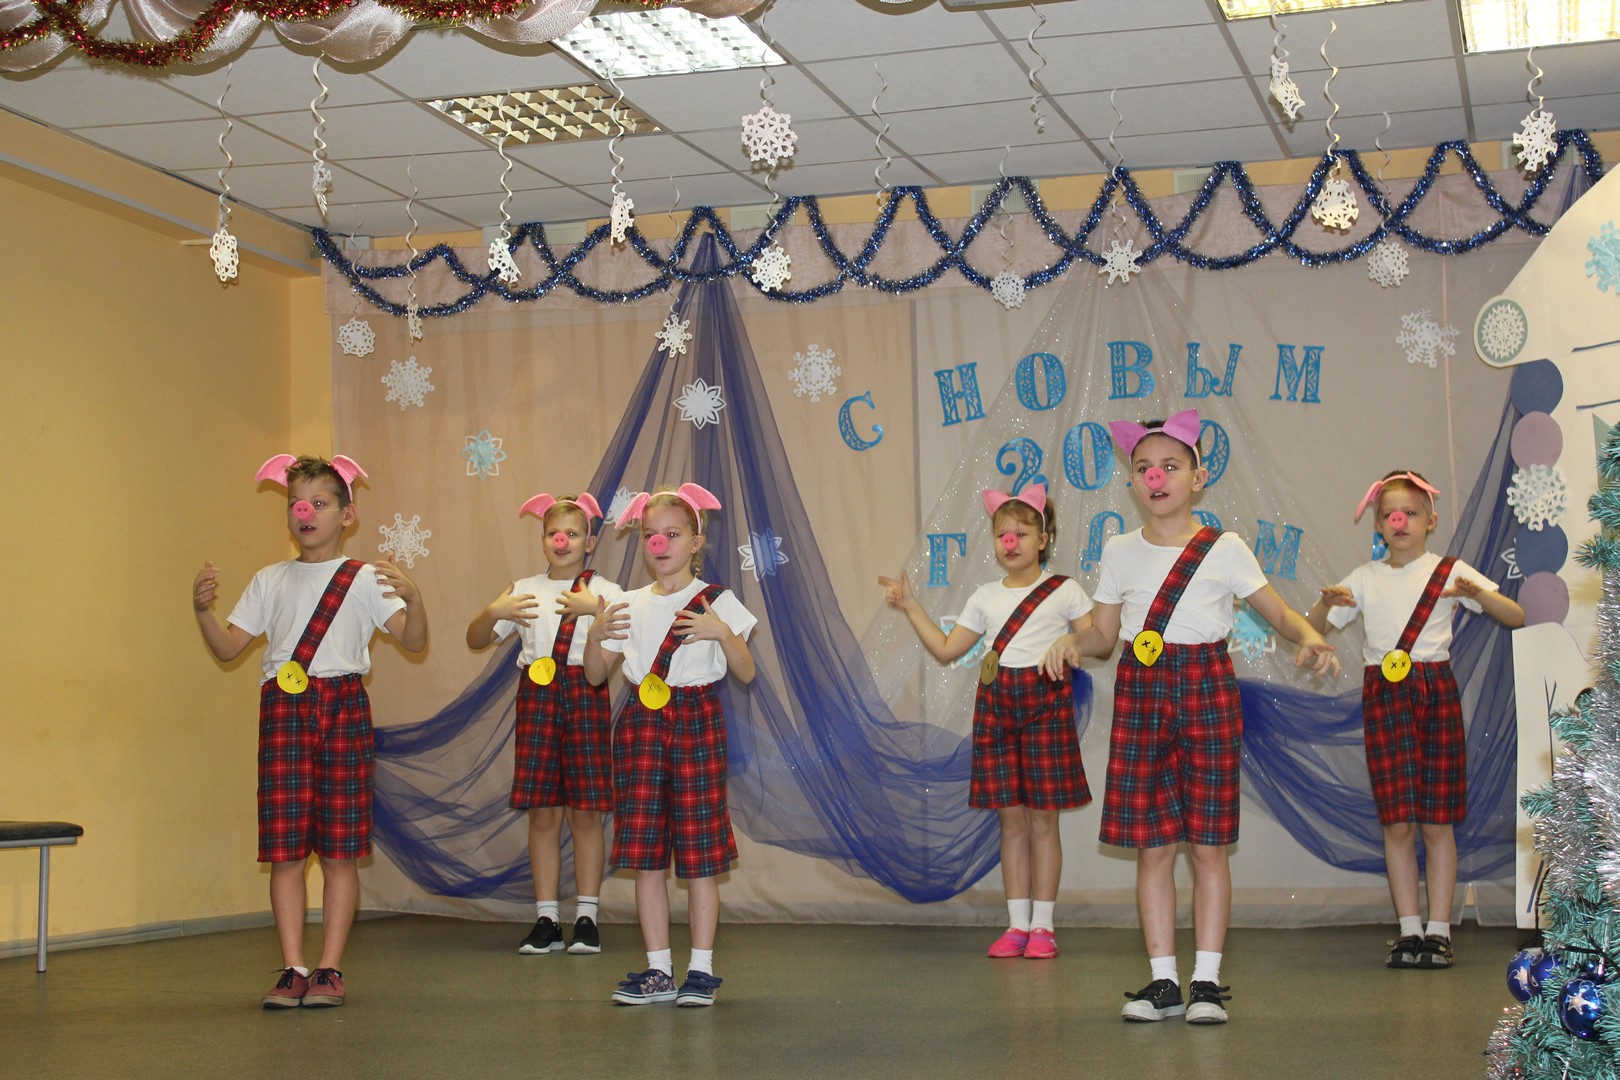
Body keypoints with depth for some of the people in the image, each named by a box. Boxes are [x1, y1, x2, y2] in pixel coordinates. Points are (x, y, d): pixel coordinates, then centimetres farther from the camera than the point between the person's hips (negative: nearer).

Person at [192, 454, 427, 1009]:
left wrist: (413, 598, -25)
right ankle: (292, 968, 4)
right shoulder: (270, 581, 15)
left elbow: (414, 640, -5)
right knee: (284, 847, -1)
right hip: (283, 708, 2)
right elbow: (228, 646, 11)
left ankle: (329, 968, 7)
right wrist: (203, 608, -7)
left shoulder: (364, 579, 5)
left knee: (339, 848, 0)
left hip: (343, 705, -2)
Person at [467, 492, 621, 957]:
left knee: (586, 811, 0)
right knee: (542, 811, 3)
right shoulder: (525, 591, 12)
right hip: (536, 695, 2)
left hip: (585, 695, -2)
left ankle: (586, 918, 7)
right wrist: (494, 612, -8)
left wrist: (595, 608, -26)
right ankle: (546, 919, 8)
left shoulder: (603, 591, 4)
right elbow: (476, 640, 11)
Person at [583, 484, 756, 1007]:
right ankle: (658, 971, 11)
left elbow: (747, 673, -5)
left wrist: (722, 633, -21)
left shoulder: (716, 601, 0)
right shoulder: (630, 605, 10)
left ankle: (701, 970, 7)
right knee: (645, 852, 3)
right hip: (641, 723, 3)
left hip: (697, 722, -3)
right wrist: (595, 636, -11)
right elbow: (596, 675, 7)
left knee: (700, 852, -1)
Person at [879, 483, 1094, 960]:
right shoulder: (985, 597, 14)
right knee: (1011, 818, 4)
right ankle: (1017, 924, 10)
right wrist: (911, 606, 11)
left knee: (1043, 818, -1)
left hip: (1045, 699, -3)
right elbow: (946, 649, 15)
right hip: (996, 702, 3)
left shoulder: (1064, 591, 3)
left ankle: (1043, 925, 6)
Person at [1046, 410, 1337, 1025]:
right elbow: (1104, 632, 11)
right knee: (1151, 845, 2)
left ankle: (1207, 981, 8)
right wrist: (1073, 643, -11)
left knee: (1208, 844, 0)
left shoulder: (1224, 550, 2)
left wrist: (1309, 637, -18)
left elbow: (1278, 612, 2)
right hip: (1140, 690, 2)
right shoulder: (1120, 553, 8)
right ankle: (1164, 982, 11)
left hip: (1207, 686, -2)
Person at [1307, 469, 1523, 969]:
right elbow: (1313, 628, 11)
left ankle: (1438, 930, 7)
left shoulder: (1450, 571, 4)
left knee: (1437, 821, 0)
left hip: (1436, 691, -1)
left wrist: (1478, 594, -21)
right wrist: (1326, 602, -11)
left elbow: (1516, 617, -2)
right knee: (1397, 821, -1)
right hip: (1384, 696, 1)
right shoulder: (1364, 578, 10)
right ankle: (1409, 931, 6)